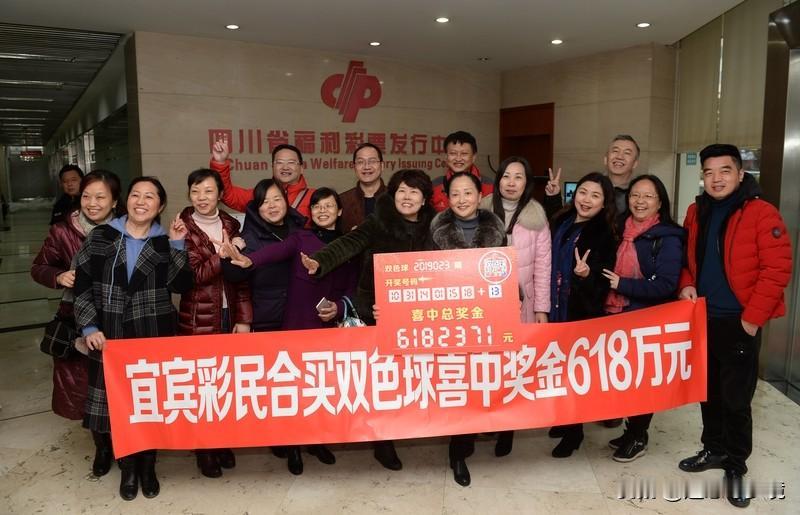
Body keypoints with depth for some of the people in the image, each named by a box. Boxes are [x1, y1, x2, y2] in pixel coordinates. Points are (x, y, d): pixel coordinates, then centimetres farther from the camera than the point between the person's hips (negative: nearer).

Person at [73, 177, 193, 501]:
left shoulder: (165, 242, 3)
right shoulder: (101, 237, 2)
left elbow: (182, 285, -10)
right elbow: (82, 285, 1)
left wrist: (177, 246, -15)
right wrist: (89, 327, -7)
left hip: (154, 338, 0)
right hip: (110, 336, 0)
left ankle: (147, 465, 30)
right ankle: (128, 467, 28)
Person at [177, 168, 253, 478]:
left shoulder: (231, 225, 6)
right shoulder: (183, 229, -3)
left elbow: (241, 276, 4)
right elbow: (194, 275, -14)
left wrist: (244, 318, -1)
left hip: (229, 315, 3)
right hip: (197, 319, -3)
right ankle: (203, 448, 19)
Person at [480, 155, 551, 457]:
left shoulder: (537, 218, -1)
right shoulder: (482, 212, 0)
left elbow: (543, 266, 0)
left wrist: (542, 308, -1)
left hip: (520, 305, 0)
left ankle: (506, 429, 15)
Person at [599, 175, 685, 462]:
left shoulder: (667, 238, -11)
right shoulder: (621, 229, 8)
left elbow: (665, 285, -18)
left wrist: (622, 285, -19)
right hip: (618, 316, 6)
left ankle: (638, 438, 21)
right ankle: (631, 432, 29)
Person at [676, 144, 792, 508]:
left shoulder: (761, 213, -12)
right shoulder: (696, 213, 7)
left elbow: (777, 268, -15)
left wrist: (753, 317, -16)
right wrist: (686, 284, -1)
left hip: (739, 322, -6)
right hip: (703, 318, 6)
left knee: (735, 397, 3)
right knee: (709, 390, 16)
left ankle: (736, 465, 20)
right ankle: (714, 449, 33)